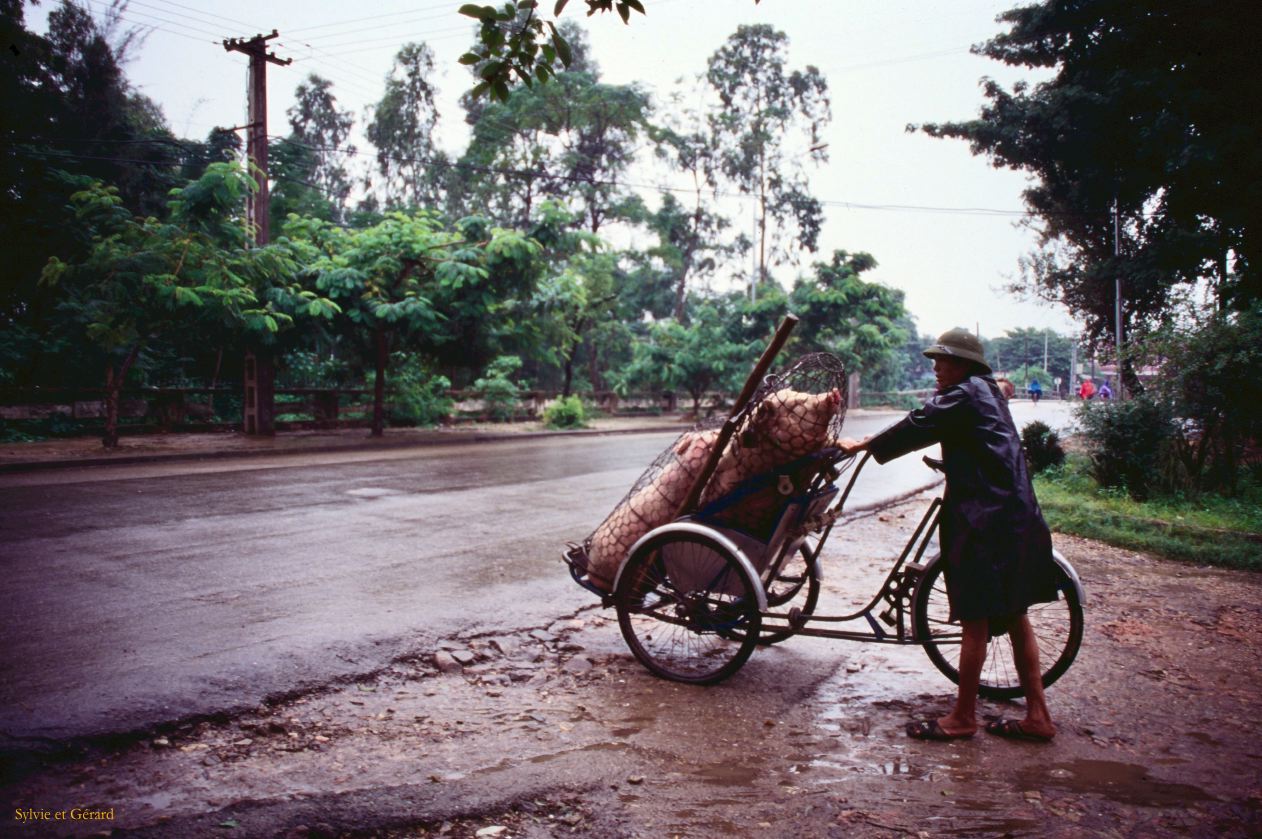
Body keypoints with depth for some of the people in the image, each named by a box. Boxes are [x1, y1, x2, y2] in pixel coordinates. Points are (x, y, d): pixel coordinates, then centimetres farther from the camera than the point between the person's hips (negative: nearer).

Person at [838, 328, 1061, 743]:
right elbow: (928, 425, 23)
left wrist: (863, 445, 2)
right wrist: (876, 442, 20)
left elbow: (918, 426, -9)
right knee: (1014, 616, 13)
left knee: (975, 621, -2)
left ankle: (962, 718, 7)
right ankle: (1037, 715, 18)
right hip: (1015, 517, 10)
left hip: (987, 520, -10)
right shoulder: (985, 392, 19)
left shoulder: (965, 395, -11)